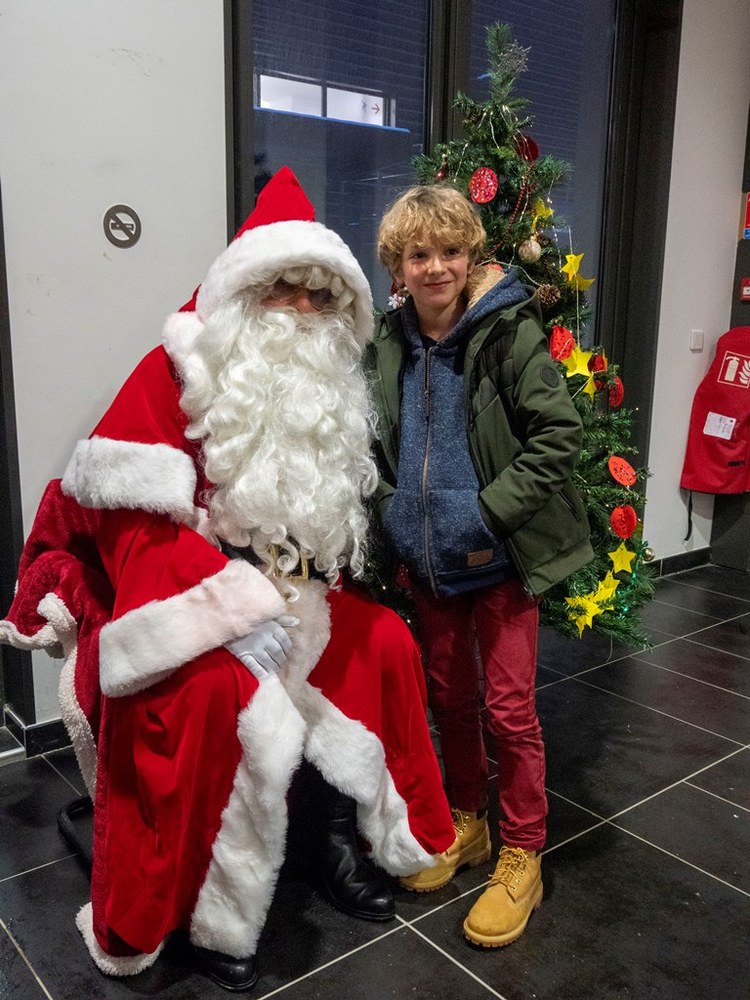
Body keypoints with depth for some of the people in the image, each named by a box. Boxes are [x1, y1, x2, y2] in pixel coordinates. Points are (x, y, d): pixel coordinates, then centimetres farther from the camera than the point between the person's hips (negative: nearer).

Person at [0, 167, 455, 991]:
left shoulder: (324, 391, 10)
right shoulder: (178, 372, -10)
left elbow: (331, 519, 20)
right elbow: (129, 511, -18)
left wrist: (319, 592, 3)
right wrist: (226, 605, -24)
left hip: (286, 593, 7)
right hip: (179, 601, -6)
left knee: (384, 645, -4)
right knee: (216, 688, -29)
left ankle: (340, 837, 11)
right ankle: (203, 915, -8)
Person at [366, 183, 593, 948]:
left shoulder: (509, 332, -12)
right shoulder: (388, 344, 3)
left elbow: (558, 435, -14)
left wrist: (492, 512, -18)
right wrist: (392, 519, 3)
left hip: (500, 560, -5)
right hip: (427, 561, 5)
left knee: (508, 706, 2)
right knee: (449, 696, 17)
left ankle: (522, 856, 23)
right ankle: (466, 822, 38)